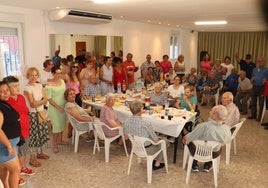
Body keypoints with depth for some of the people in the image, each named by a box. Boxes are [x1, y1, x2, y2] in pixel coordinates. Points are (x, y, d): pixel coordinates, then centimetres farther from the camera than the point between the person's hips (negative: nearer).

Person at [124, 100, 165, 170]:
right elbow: (155, 140, -20)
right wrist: (158, 139, 3)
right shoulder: (146, 124, -35)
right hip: (146, 150, -6)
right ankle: (157, 164, 37)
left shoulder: (126, 122, -17)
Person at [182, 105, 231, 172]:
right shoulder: (226, 129, -24)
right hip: (214, 154, 3)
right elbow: (227, 140, 0)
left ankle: (195, 165, 34)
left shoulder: (203, 126, -35)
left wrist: (184, 138, 2)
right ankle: (207, 166, 40)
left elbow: (187, 138, -22)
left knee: (190, 141, 27)